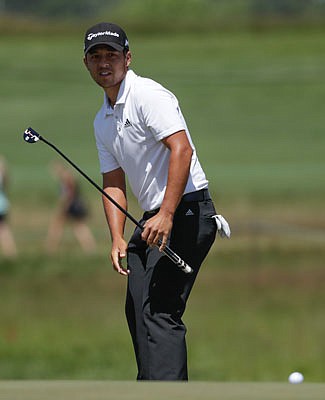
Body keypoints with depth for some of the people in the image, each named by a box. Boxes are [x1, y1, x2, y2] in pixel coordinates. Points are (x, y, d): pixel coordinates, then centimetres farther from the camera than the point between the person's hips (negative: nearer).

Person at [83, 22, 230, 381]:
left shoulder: (148, 95, -12)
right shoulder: (102, 121, 17)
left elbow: (182, 150, -23)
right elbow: (113, 184, 17)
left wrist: (166, 215, -29)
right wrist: (117, 239, 2)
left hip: (186, 211, -10)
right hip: (152, 218, 10)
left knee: (159, 311, -19)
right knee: (137, 308, 15)